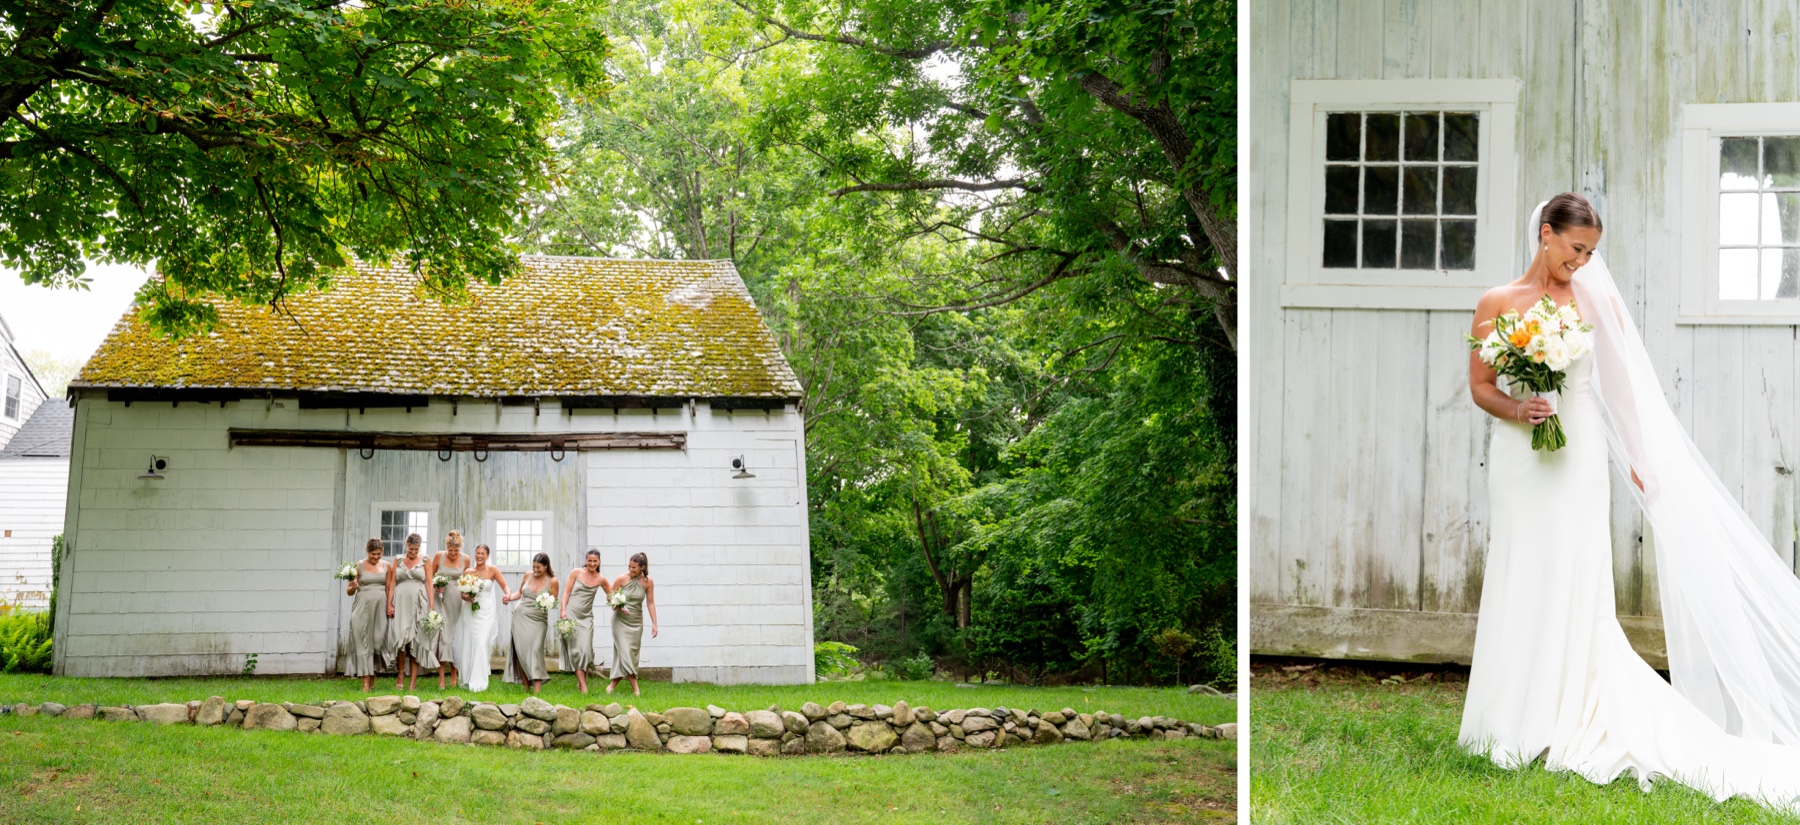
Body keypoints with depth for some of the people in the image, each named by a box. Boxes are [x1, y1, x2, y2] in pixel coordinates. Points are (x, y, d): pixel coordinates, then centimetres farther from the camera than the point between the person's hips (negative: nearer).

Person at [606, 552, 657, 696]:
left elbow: (650, 603, -1)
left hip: (636, 622, 3)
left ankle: (613, 683, 17)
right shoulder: (622, 579, -13)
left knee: (632, 653, 4)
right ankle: (635, 687, -13)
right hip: (620, 620, -3)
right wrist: (619, 607, -23)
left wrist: (654, 624, -3)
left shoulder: (648, 582, -7)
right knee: (625, 652, -12)